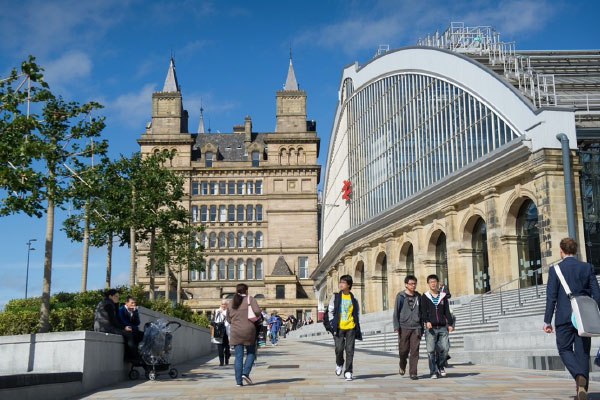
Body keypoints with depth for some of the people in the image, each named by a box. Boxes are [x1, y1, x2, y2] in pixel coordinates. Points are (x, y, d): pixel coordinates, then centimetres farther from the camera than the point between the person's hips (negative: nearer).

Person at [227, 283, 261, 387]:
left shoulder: (231, 304, 10)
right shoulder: (250, 299, -3)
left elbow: (229, 319, 15)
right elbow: (257, 311, -16)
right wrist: (255, 317, 3)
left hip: (235, 333, 3)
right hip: (248, 331, -3)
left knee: (238, 356, 5)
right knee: (251, 353, 14)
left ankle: (239, 381, 2)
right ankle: (245, 373, -3)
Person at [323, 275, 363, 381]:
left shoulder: (353, 298, 6)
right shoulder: (335, 297, 4)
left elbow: (356, 314, 14)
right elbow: (330, 311, 5)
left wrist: (358, 329, 10)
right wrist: (332, 324, -5)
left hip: (350, 327, 1)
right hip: (338, 327, -1)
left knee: (350, 350, -1)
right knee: (339, 348, -7)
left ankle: (348, 372, 6)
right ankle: (339, 364, 23)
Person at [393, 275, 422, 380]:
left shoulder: (418, 296, 10)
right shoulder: (400, 296, 1)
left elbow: (421, 312, 17)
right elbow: (396, 312, 0)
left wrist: (422, 327, 16)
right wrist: (396, 326, -8)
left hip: (416, 328, 2)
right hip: (404, 327, -2)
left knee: (415, 351, -3)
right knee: (403, 350, 2)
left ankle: (413, 372, 2)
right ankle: (402, 366, 30)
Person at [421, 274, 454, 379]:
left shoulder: (443, 296, 13)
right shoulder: (425, 297, 5)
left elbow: (447, 311, 13)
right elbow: (423, 311, -5)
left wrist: (450, 324, 1)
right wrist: (427, 321, -22)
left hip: (442, 327, 2)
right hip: (431, 327, -2)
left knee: (445, 348, -5)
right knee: (431, 351, -5)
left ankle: (440, 366, 21)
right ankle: (434, 372, 3)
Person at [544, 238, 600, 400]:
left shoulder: (555, 270, -4)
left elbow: (551, 297, -6)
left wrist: (547, 321, -1)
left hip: (564, 318, -3)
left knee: (565, 349, 10)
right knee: (582, 352, 8)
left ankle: (579, 375, -17)